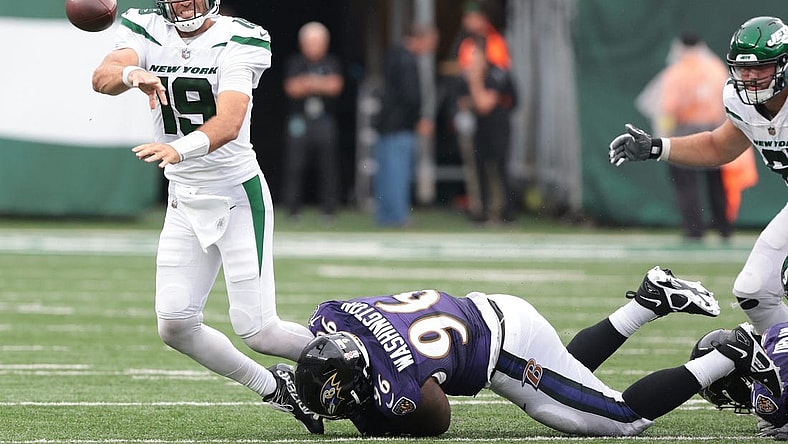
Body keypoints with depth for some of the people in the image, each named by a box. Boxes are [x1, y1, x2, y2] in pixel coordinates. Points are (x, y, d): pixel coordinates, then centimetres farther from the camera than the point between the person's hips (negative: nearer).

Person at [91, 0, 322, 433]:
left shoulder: (238, 41, -15)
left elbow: (229, 124, -29)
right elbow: (103, 77, -21)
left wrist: (179, 149, -48)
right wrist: (133, 74, -45)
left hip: (237, 196, -5)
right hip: (184, 200, 5)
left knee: (256, 330, -9)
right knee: (175, 325, -1)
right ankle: (273, 388, 19)